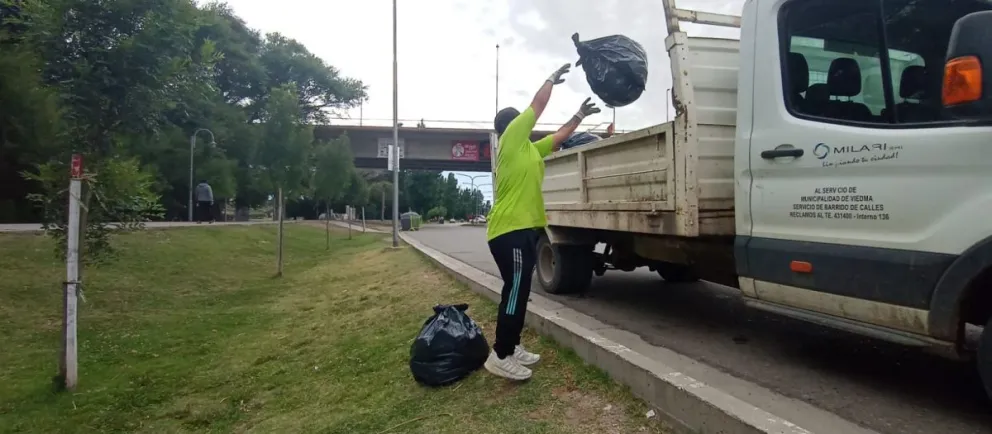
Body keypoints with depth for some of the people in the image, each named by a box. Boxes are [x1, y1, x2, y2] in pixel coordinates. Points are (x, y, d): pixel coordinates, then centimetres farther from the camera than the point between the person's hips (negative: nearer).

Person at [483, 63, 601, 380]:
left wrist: (580, 116, 30)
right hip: (510, 230, -10)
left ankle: (510, 348, 23)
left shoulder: (529, 149, 20)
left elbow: (559, 137, 32)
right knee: (515, 292, -9)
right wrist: (553, 78, 16)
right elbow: (538, 104, 1)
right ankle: (500, 356, -2)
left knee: (519, 292, 14)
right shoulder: (511, 139, -5)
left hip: (523, 228, 10)